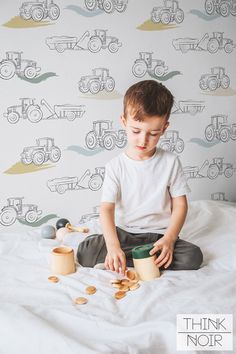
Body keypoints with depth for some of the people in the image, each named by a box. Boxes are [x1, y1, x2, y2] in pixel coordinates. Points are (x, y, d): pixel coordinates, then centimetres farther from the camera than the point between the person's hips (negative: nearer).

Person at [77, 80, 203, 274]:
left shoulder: (170, 162, -4)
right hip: (124, 233, -1)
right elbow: (107, 208, -13)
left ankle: (128, 261, -16)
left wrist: (169, 239, -17)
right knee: (86, 252, -24)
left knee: (193, 256, -25)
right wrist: (113, 246, -30)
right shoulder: (116, 166, -6)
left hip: (159, 234, 2)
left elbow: (180, 204, -1)